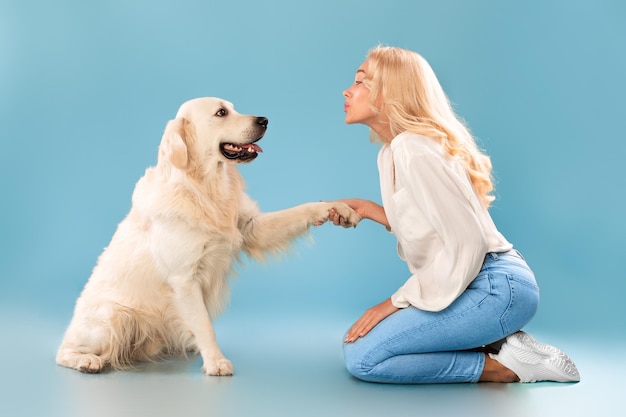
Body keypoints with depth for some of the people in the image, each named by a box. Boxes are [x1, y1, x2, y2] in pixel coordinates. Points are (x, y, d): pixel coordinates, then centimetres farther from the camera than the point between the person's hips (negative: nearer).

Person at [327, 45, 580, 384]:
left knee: (362, 357, -16)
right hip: (475, 285, 10)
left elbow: (467, 242, -21)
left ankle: (503, 365, -4)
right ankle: (496, 344, 8)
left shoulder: (414, 149, -17)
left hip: (495, 287, -10)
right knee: (356, 340, 10)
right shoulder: (390, 152, 12)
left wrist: (398, 301, -16)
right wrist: (369, 210, 8)